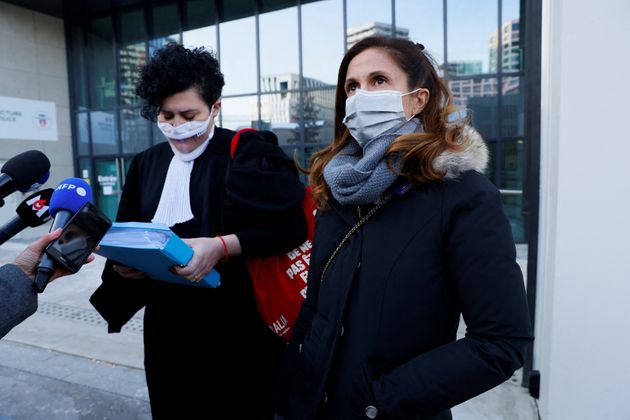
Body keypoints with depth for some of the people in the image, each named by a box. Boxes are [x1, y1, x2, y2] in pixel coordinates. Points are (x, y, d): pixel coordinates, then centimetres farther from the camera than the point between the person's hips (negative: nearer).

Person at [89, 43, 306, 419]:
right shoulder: (147, 164, 9)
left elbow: (291, 226, -15)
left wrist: (222, 246, -25)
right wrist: (124, 262, -6)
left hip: (236, 326, -4)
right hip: (168, 325, 5)